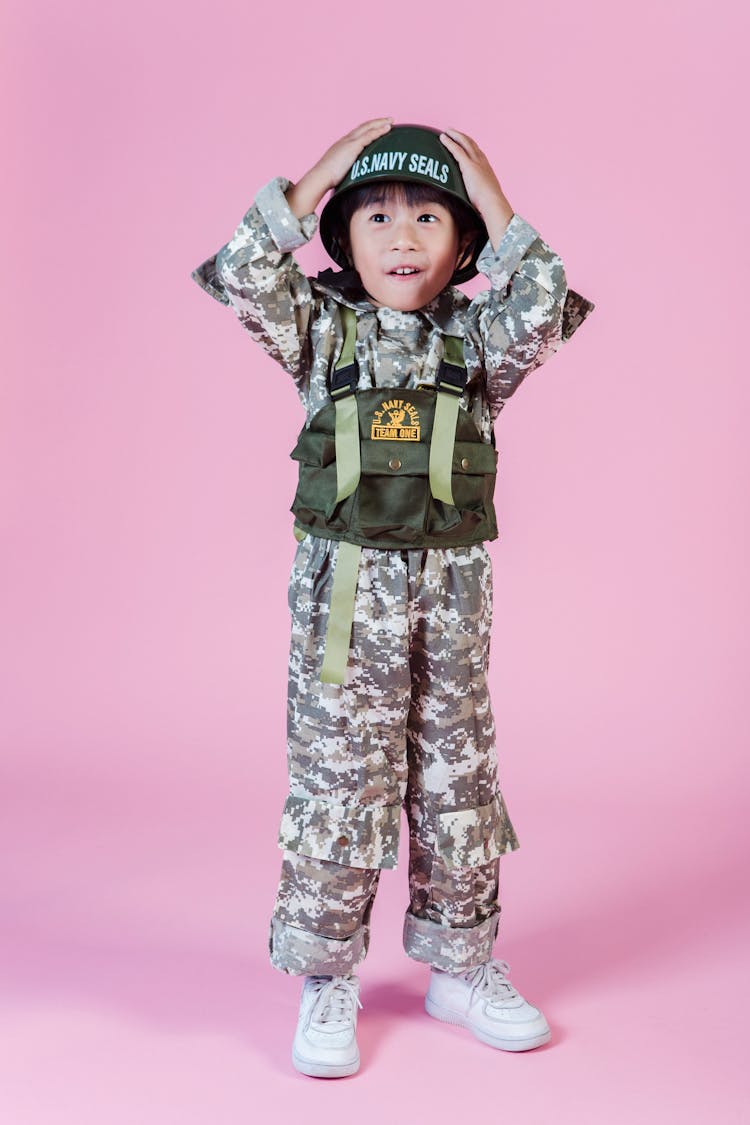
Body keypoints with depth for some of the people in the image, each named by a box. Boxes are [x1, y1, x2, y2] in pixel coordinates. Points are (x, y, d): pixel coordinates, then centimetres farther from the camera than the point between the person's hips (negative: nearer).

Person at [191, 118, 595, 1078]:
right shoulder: (322, 329, 3)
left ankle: (461, 968, 26)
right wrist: (315, 180, -8)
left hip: (454, 584, 2)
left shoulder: (478, 337, 5)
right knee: (337, 779, 0)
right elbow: (242, 277, -12)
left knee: (458, 779, 10)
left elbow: (544, 313, -13)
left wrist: (494, 203, -6)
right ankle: (326, 983, 14)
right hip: (346, 584, -2)